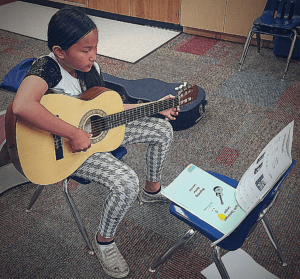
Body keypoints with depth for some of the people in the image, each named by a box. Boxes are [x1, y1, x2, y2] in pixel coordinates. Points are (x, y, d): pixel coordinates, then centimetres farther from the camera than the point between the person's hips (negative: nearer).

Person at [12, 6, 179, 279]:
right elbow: (22, 106, -48)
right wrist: (75, 133, -40)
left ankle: (152, 189, 31)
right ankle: (104, 240, 3)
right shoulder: (48, 67, -27)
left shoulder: (91, 67, -4)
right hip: (65, 147, -8)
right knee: (127, 183, -27)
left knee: (163, 129, 8)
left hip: (97, 128, 8)